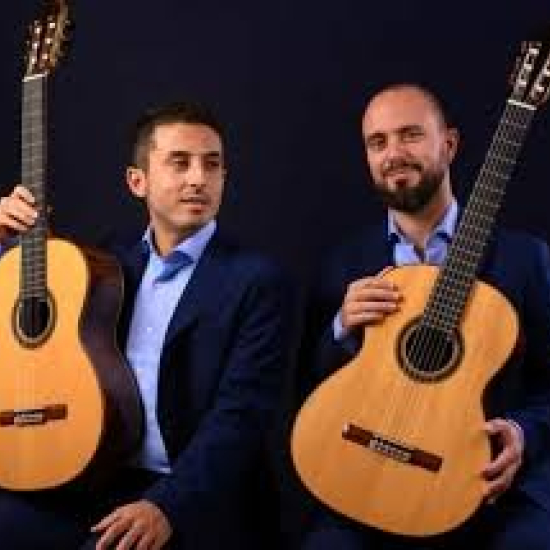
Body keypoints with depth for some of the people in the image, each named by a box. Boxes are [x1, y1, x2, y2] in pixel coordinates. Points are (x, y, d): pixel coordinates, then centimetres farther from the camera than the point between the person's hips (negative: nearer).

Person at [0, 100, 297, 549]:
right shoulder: (115, 266, 14)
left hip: (194, 499, -5)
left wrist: (166, 505, -25)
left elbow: (240, 414, -14)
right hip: (96, 483, 6)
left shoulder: (259, 281, -5)